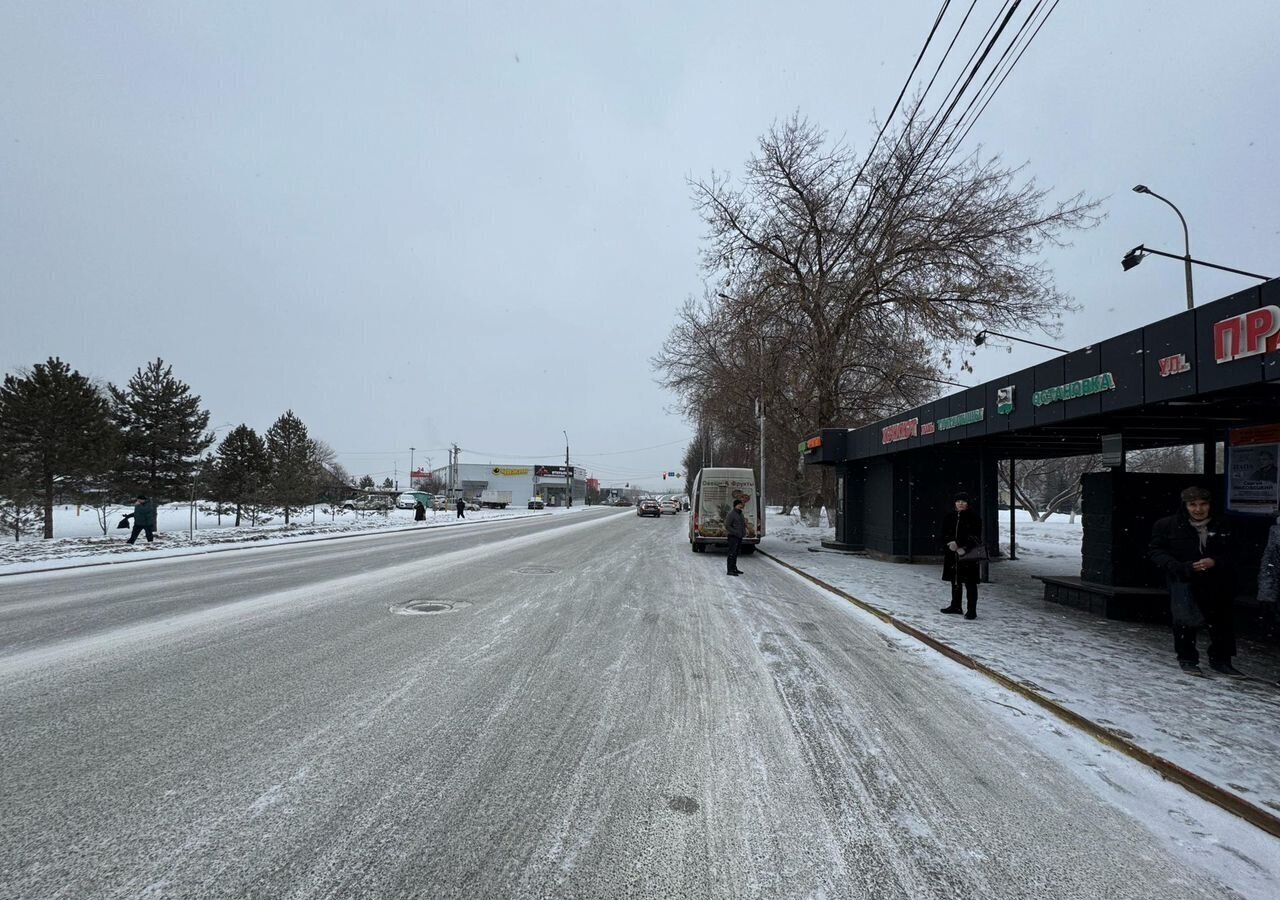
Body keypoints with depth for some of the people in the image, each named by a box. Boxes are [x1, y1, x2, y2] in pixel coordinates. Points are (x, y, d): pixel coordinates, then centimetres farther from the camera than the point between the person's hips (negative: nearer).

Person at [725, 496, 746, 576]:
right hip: (733, 537, -9)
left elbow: (743, 524, 26)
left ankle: (734, 569, 20)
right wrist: (736, 533, -21)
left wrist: (744, 532, 8)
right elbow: (727, 526, -16)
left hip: (739, 537, 9)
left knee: (736, 553, 13)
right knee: (732, 553, -10)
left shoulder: (740, 514, 14)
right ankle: (730, 570, -11)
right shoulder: (731, 514, -12)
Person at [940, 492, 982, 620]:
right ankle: (955, 606, 28)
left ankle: (972, 610, 2)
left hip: (969, 555, -5)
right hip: (952, 554, 5)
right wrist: (951, 543, -9)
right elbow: (945, 533, 9)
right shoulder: (949, 516, 6)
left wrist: (964, 549, -18)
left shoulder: (973, 517, -7)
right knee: (955, 581, 16)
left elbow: (976, 537, -10)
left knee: (970, 583, -3)